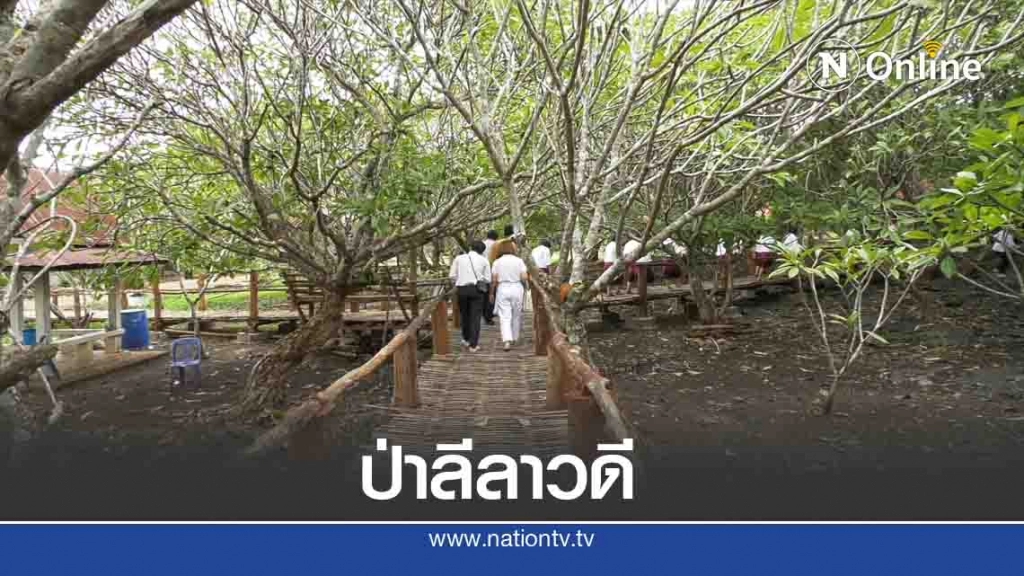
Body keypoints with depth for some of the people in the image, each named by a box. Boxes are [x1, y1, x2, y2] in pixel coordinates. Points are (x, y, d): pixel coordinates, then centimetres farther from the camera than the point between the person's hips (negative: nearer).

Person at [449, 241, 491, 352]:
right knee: (475, 316, 3)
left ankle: (466, 339, 33)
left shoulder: (459, 258, 6)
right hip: (476, 289, -2)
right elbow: (488, 279, 3)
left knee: (464, 314, 18)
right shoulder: (484, 260, 5)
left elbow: (452, 275, 2)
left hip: (461, 289, 2)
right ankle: (473, 345, 1)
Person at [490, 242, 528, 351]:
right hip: (517, 289, 1)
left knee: (504, 317, -3)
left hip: (502, 289, -1)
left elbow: (494, 280, -3)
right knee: (516, 315, 16)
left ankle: (507, 340, -17)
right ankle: (514, 338, 27)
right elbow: (524, 278, -6)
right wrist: (525, 288, 13)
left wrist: (492, 293, 8)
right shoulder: (519, 261, -2)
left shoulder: (497, 262, -1)